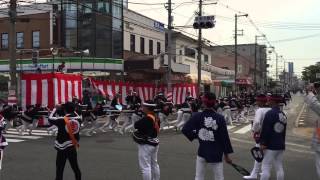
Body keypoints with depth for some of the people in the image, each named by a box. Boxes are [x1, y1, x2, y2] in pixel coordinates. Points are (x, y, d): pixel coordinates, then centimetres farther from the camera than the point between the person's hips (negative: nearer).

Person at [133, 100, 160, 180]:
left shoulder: (146, 118, -22)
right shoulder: (156, 118, 5)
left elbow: (136, 125, -15)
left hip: (146, 145, -10)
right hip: (154, 143, 10)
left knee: (145, 167, -5)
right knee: (154, 164, 20)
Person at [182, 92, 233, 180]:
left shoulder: (197, 116, -8)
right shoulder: (220, 118, -11)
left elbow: (185, 130, -10)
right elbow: (224, 137, -8)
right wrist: (226, 154, -1)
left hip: (202, 151, 2)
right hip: (216, 153, -1)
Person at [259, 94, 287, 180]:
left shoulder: (270, 113, -14)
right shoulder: (283, 115, 9)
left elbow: (265, 130, -16)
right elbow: (284, 131, 16)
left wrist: (263, 143, -12)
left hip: (270, 146, -7)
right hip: (281, 145, 7)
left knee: (266, 168, -2)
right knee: (279, 168, 11)